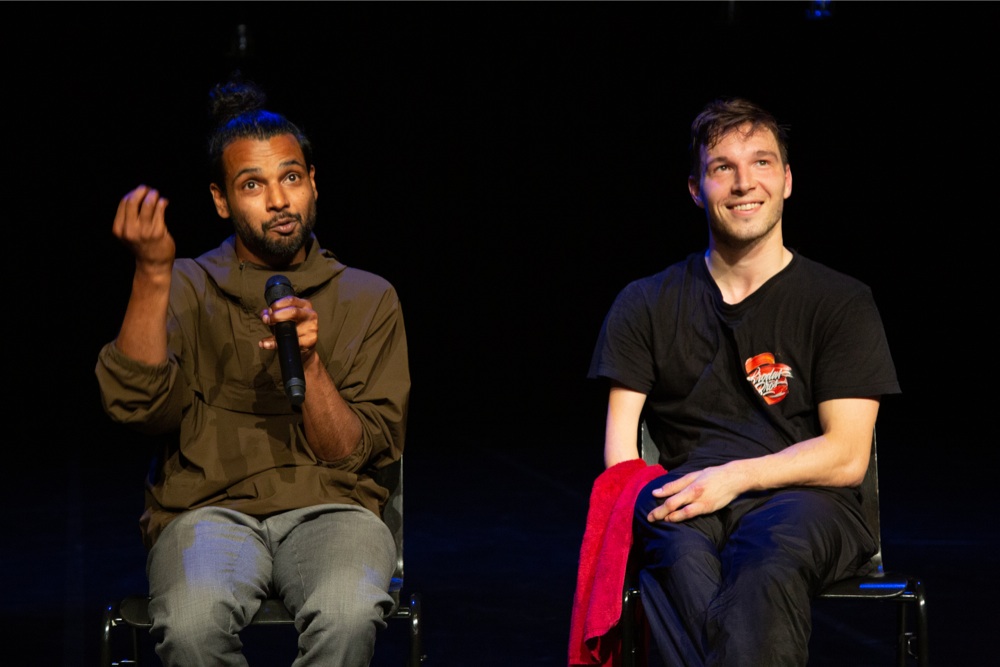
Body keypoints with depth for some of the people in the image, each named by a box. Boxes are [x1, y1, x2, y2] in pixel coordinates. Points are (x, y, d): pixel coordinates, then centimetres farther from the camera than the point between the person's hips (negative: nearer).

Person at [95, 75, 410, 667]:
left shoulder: (368, 298, 14)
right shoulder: (188, 288, 13)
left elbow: (354, 453, 6)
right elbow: (136, 403, -6)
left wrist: (308, 362, -11)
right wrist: (152, 272, -15)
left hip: (330, 506, 0)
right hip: (210, 507, 0)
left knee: (349, 618, -36)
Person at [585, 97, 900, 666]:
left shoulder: (841, 302, 12)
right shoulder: (646, 305, 19)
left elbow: (847, 457, 3)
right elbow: (619, 447, 12)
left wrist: (737, 476, -14)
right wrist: (646, 496, -12)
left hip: (800, 500, -1)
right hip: (684, 503, 1)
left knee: (771, 546, -41)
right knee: (677, 545, -39)